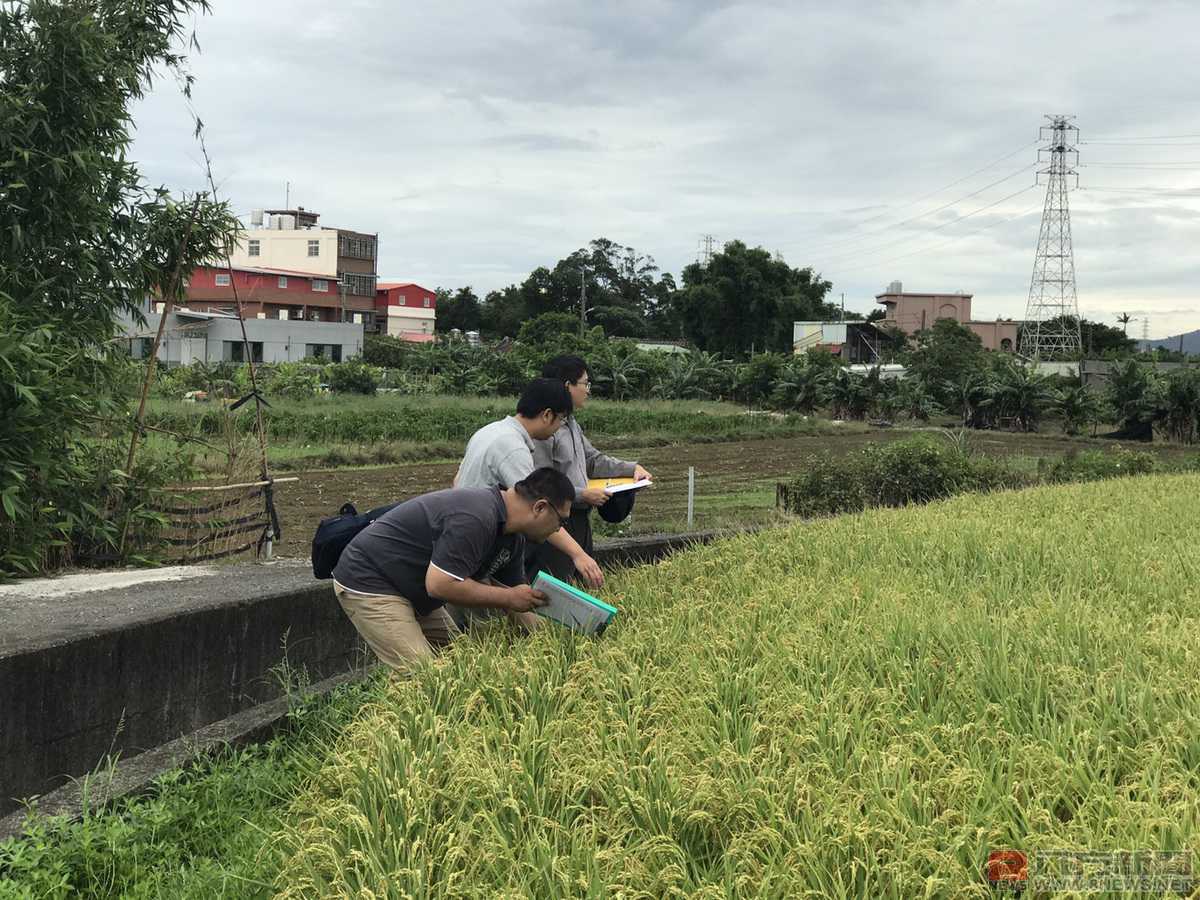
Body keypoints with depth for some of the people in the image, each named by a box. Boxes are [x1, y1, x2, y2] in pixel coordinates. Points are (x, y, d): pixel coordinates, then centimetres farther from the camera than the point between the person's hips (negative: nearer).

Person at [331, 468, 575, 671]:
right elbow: (440, 584, -31)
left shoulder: (514, 537, 3)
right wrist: (507, 598, -22)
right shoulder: (476, 517, -29)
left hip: (412, 593, 10)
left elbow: (514, 593, 11)